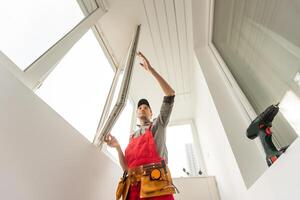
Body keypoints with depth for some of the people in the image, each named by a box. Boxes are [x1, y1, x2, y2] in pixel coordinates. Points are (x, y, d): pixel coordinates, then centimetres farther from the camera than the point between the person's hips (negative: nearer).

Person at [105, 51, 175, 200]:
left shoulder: (158, 125, 12)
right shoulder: (132, 136, 22)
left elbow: (170, 95, 0)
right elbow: (126, 167, 17)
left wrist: (151, 70, -2)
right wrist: (117, 147, 0)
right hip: (133, 186, 4)